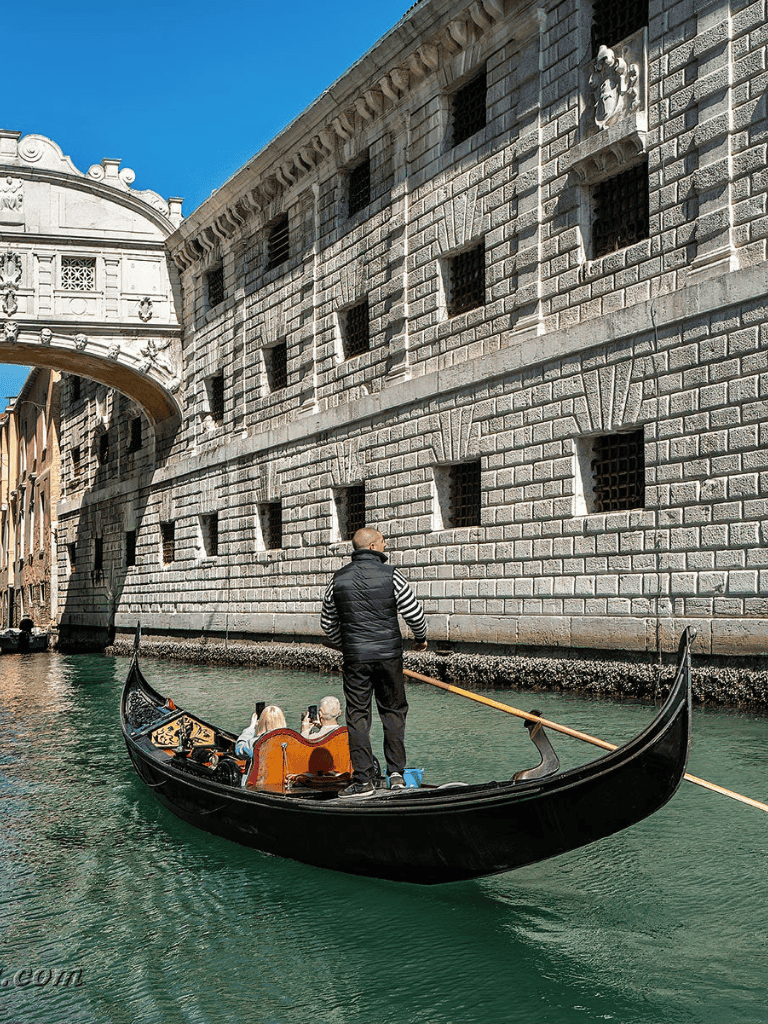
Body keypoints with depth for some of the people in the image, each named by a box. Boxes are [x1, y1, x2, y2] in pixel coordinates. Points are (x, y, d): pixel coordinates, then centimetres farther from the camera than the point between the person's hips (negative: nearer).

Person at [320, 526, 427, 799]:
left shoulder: (338, 580, 3)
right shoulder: (391, 575, -5)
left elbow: (327, 624, 12)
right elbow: (414, 613, -3)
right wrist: (421, 638, 17)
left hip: (355, 658, 1)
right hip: (389, 655, -1)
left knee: (358, 716, 6)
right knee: (393, 711, 13)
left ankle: (363, 780, 4)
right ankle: (396, 772, 9)